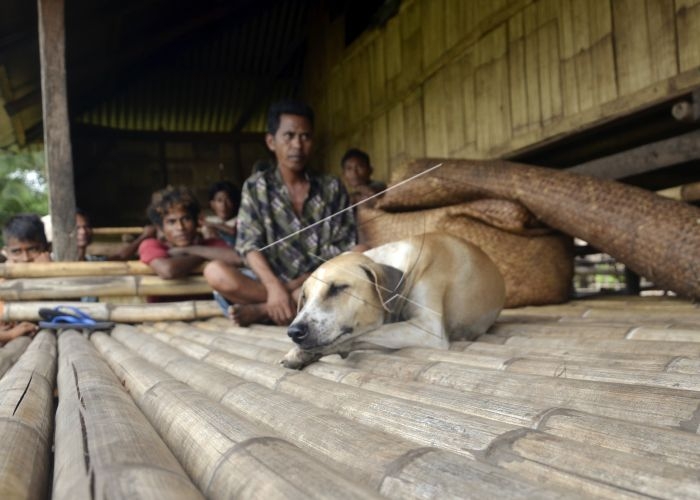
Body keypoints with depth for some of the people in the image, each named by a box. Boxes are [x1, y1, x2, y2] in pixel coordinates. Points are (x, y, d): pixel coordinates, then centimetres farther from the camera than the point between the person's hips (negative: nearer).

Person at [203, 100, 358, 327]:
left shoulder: (332, 187, 6)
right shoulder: (256, 186, 4)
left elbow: (345, 248, 1)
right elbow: (249, 245, -6)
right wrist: (274, 286, -25)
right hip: (270, 282, -1)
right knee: (215, 272, -26)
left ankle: (261, 310, -24)